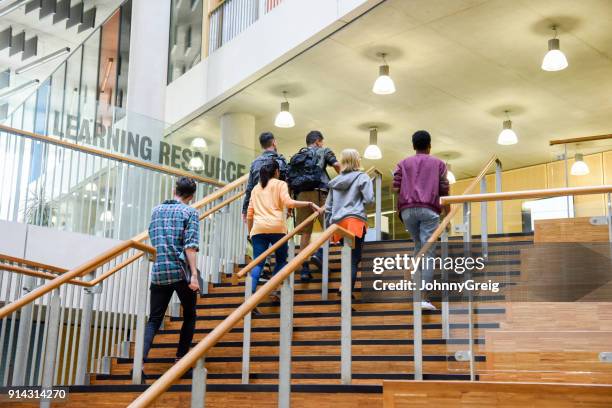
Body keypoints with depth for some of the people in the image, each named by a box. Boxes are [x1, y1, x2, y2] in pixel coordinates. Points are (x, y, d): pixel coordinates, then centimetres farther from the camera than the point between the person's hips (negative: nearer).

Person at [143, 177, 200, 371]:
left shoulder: (156, 210, 14)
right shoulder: (190, 212, -2)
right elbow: (190, 246, -13)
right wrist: (194, 275, -17)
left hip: (158, 273, 4)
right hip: (181, 272, -4)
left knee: (154, 319, 6)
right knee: (189, 316, 16)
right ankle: (181, 359, 16)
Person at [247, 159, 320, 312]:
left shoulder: (255, 189, 23)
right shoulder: (280, 184, 10)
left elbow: (249, 214, 20)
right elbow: (288, 202, -9)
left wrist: (250, 232, 28)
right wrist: (309, 204, -5)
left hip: (258, 229, 3)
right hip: (276, 227, -3)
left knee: (257, 263, -2)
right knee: (281, 260, 15)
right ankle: (275, 291, 5)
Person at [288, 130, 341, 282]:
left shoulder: (296, 157, 24)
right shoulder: (323, 151, 13)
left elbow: (289, 180, 18)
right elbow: (336, 165, -3)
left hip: (301, 195, 5)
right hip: (318, 192, -5)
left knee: (305, 232, 5)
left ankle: (304, 269, 3)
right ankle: (320, 253, -22)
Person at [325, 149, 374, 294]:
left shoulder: (335, 181, 18)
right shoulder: (362, 177, 3)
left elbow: (328, 207, 17)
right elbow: (369, 199, -6)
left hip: (339, 223, 5)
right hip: (355, 221, -5)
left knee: (348, 258, 17)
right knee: (353, 260, -7)